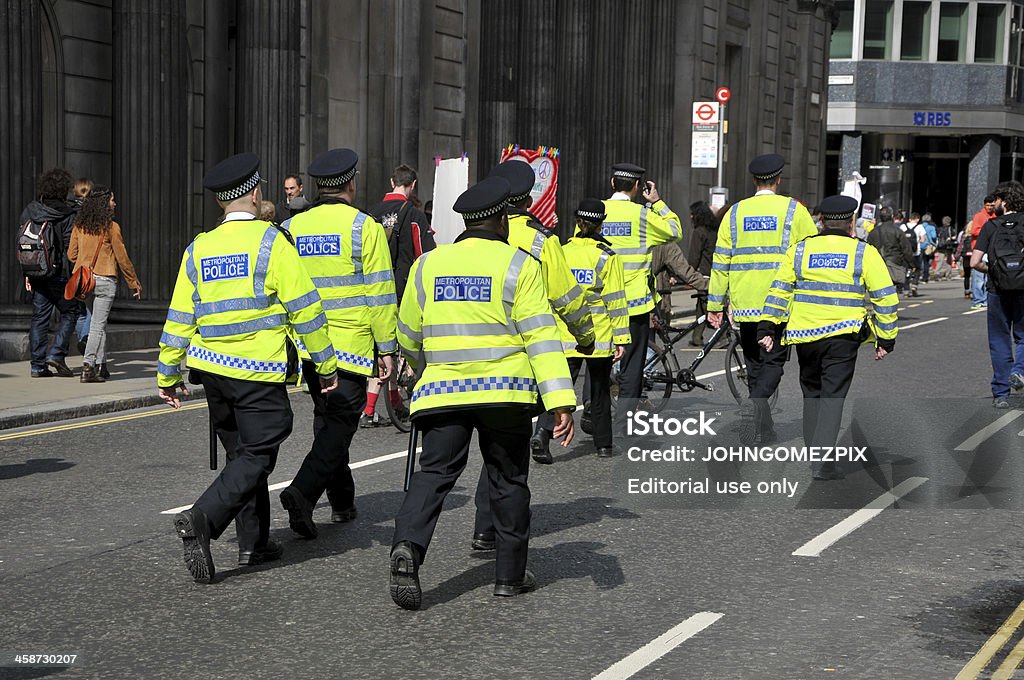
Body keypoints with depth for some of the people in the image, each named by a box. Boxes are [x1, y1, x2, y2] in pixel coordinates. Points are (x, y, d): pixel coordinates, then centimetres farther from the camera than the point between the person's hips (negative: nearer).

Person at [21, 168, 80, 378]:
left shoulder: (29, 211, 7)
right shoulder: (68, 214, -10)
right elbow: (70, 247, -13)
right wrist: (74, 275, -8)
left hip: (37, 274, 5)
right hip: (59, 273, -5)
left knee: (39, 317, 8)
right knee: (70, 311, 10)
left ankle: (38, 365, 7)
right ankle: (57, 354, -2)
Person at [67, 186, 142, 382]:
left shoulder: (79, 226, 5)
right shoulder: (111, 227, -9)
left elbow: (71, 254, 9)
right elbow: (122, 258, -5)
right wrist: (134, 283, 4)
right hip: (104, 280, -5)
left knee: (98, 323, 17)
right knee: (98, 326, -2)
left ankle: (101, 366, 19)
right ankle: (88, 367, -10)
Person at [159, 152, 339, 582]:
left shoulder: (199, 249, 7)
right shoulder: (270, 240, -8)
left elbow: (180, 318, 8)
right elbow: (303, 306, -9)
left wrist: (168, 375, 16)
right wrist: (326, 364, -2)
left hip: (211, 369, 6)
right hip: (259, 370, -6)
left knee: (242, 453, 17)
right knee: (256, 456, -4)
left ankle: (253, 542, 20)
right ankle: (201, 519, -23)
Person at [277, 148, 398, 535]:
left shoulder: (292, 228, 7)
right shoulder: (364, 227, -7)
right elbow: (379, 293, -9)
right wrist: (386, 347, -4)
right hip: (351, 346, -5)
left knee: (327, 420, 18)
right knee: (339, 425, -3)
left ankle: (342, 502, 26)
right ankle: (302, 491, -21)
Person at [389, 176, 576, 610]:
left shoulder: (428, 265, 8)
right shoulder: (518, 265, -2)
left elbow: (408, 338, 16)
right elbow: (540, 336, -10)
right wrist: (561, 400, -13)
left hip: (443, 391, 2)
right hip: (505, 391, -2)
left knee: (434, 473, 1)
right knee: (508, 480, 10)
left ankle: (407, 546, -25)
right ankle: (510, 575, 17)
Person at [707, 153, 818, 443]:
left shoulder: (735, 212, 6)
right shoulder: (793, 210, 0)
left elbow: (721, 261, 4)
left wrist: (715, 305, 8)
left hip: (745, 304, 3)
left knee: (755, 366, 14)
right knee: (773, 363, 3)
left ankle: (765, 435, 16)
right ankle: (753, 413, -21)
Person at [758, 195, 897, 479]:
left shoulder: (799, 250, 8)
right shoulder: (864, 253, 2)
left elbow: (779, 290, 5)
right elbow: (885, 297, 1)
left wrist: (767, 327, 6)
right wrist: (886, 338, 7)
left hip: (805, 335, 3)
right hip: (843, 336, -2)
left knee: (811, 392, 18)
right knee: (833, 396, -1)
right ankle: (822, 462, -10)